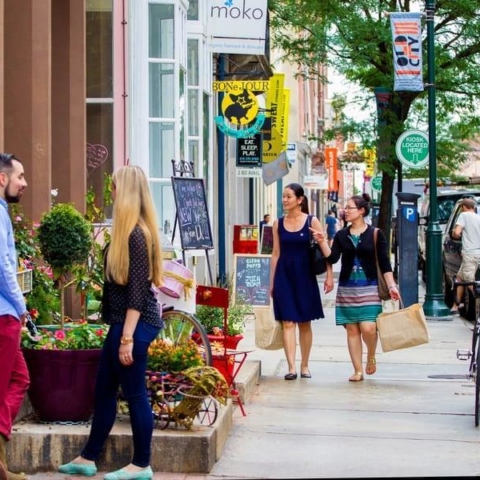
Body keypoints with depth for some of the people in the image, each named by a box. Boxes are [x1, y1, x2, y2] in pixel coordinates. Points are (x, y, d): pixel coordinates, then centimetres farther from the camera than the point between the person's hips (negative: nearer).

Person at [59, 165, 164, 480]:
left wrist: (128, 338, -22)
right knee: (104, 390, 15)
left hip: (135, 324, -10)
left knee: (135, 393, -1)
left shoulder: (136, 234, -18)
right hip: (124, 321, 10)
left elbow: (138, 290, -21)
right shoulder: (129, 231, 13)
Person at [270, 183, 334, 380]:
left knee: (305, 323, 8)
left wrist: (329, 275, -11)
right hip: (284, 275, 1)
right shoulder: (278, 224, 6)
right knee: (288, 322, -6)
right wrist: (272, 282, 9)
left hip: (304, 275, -1)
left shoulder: (312, 222, -1)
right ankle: (291, 367, -9)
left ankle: (304, 366, 18)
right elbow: (276, 254, 10)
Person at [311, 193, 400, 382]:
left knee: (368, 328, -14)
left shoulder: (375, 234, 0)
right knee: (352, 330, 3)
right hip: (347, 288, 3)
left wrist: (391, 285, -6)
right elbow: (332, 258, -2)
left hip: (369, 288, -3)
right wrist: (322, 242, -15)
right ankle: (358, 370, 12)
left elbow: (384, 263, 0)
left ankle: (371, 357, 16)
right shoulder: (341, 235, 8)